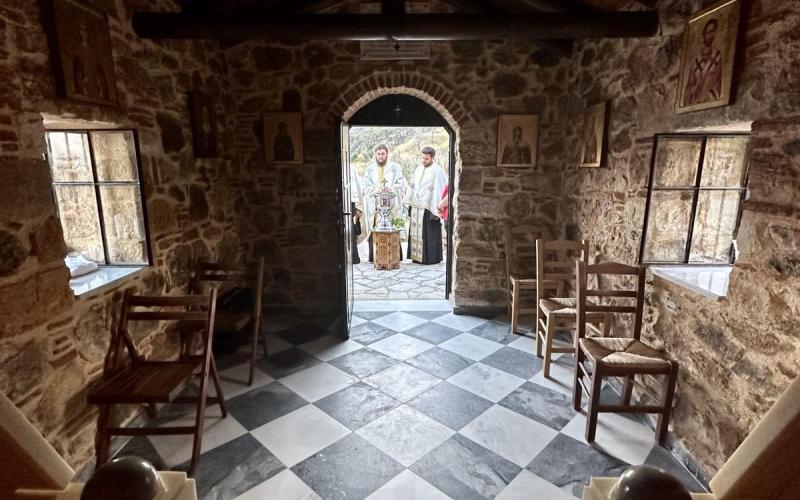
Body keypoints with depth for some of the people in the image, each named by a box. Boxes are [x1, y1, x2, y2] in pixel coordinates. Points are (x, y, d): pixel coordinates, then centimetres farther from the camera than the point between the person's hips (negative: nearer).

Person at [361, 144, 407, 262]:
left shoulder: (395, 167, 9)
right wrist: (376, 190, -12)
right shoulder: (370, 168, 13)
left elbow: (401, 185, 2)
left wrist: (390, 188, -16)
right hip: (374, 206, 1)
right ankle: (374, 257, 0)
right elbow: (364, 186, 6)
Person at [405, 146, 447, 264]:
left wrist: (437, 208, -15)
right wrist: (410, 203, 13)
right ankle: (417, 256, 19)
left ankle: (431, 258, 8)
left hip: (428, 206, -7)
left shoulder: (437, 170, -9)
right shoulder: (419, 168, 11)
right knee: (416, 232, 9)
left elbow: (441, 188, -12)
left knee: (429, 233, -1)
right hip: (416, 206, 7)